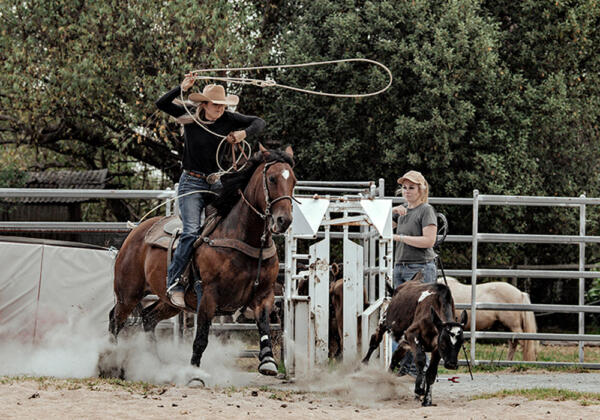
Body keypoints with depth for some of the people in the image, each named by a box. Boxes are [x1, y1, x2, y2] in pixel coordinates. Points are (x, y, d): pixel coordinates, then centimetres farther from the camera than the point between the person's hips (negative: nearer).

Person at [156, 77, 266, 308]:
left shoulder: (228, 120, 0)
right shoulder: (189, 118, -5)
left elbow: (259, 122, 3)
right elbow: (161, 104, -13)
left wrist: (245, 133, -17)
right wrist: (182, 88, -26)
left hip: (216, 182, 4)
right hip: (192, 183, -4)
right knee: (192, 231, -19)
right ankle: (174, 282, -19)